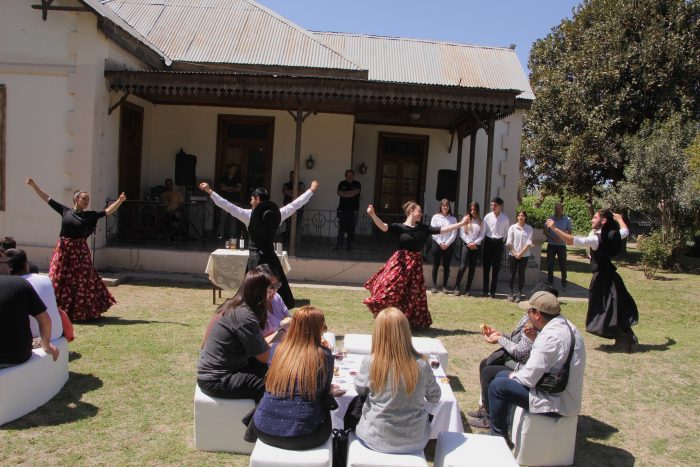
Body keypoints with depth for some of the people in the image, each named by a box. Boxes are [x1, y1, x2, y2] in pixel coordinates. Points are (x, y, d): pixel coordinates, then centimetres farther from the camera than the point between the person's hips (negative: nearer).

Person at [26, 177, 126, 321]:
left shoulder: (90, 215, 2)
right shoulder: (65, 211, 4)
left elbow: (108, 211, -2)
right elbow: (47, 198, 8)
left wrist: (120, 201, -15)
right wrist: (34, 185, 6)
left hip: (80, 251, -1)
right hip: (63, 251, 1)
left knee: (82, 282, 2)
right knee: (59, 281, 5)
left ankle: (81, 312, 13)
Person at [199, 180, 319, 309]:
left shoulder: (249, 215, -7)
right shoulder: (276, 214, 0)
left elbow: (227, 206, -7)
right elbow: (295, 204, 9)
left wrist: (210, 191, -1)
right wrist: (312, 190, 20)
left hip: (256, 258, -3)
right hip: (271, 257, 3)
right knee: (277, 290, 11)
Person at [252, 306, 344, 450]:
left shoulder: (276, 349, 0)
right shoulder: (324, 356, -9)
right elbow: (325, 390, 5)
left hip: (265, 430, 4)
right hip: (302, 437, -3)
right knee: (326, 403, 27)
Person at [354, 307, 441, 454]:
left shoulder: (370, 362, -21)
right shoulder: (422, 364, -17)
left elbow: (359, 389, 0)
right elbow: (435, 397, 2)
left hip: (377, 439, -1)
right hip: (415, 440, 2)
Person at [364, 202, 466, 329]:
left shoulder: (423, 228, 6)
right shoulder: (400, 227, -7)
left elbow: (442, 229, 5)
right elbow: (383, 227, -21)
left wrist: (461, 223, 3)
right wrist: (373, 215, -36)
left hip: (415, 264, 4)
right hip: (400, 262, -4)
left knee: (413, 295, 11)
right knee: (391, 290, -8)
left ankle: (412, 322, 27)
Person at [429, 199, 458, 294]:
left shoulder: (453, 219, 3)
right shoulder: (436, 217, 1)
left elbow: (454, 234, -1)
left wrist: (447, 244, -10)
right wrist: (440, 243, -10)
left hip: (448, 245, 1)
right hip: (437, 244, -1)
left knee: (446, 266, 3)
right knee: (435, 266, 3)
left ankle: (444, 286, 11)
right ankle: (434, 286, 9)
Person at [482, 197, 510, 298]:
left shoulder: (505, 218, -3)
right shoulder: (487, 217, -2)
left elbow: (506, 233, 4)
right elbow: (483, 231, 0)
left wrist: (501, 242, 1)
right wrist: (482, 242, -5)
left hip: (498, 243, -1)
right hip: (488, 242, 1)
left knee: (496, 268, 4)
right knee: (486, 267, 4)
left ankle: (493, 291, 12)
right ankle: (485, 290, 13)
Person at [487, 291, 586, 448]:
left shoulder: (551, 335, -28)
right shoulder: (565, 325, 4)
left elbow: (529, 379, -22)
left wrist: (514, 375, -3)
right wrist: (535, 339, 1)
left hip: (557, 403, -10)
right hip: (565, 394, 10)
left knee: (497, 386, -9)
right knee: (502, 376, 16)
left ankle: (499, 436, 10)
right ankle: (500, 424, 28)